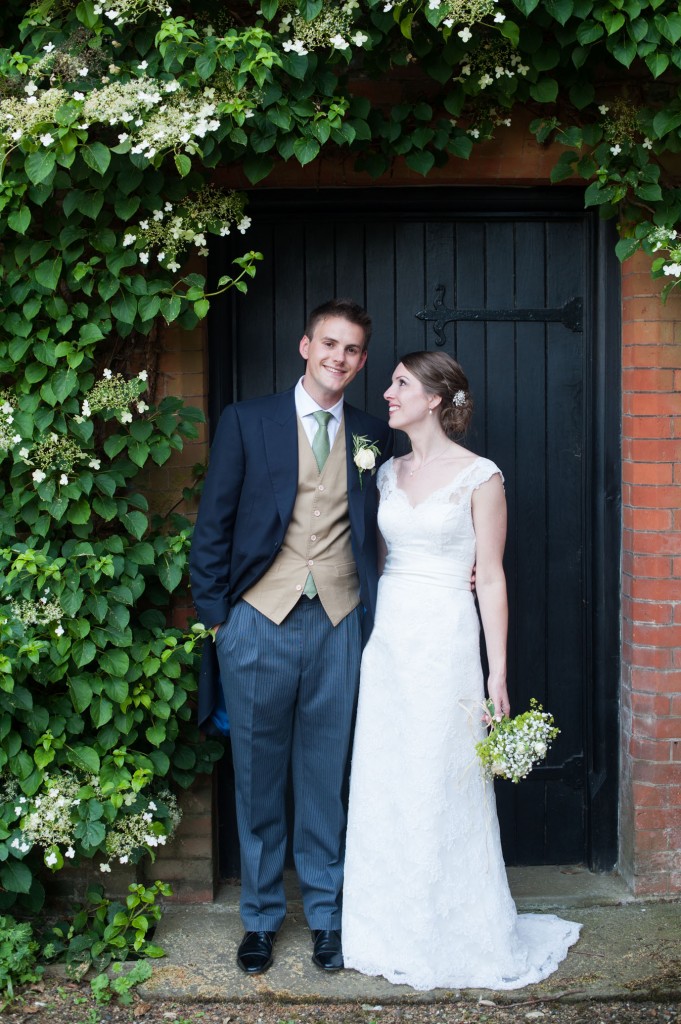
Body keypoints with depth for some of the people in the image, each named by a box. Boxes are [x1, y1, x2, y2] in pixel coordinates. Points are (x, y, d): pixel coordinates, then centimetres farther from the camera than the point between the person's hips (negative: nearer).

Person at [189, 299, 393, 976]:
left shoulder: (373, 436, 9)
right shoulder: (245, 422, 3)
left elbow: (381, 526, 12)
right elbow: (213, 524, 3)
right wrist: (215, 614, -1)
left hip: (339, 625, 1)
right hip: (259, 621, -1)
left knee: (326, 777, 9)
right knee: (258, 778, 9)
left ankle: (325, 913, 24)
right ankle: (260, 915, 24)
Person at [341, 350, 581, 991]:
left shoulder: (479, 476, -6)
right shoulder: (388, 473, 10)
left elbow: (491, 578, -6)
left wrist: (497, 674, -9)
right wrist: (368, 639, 8)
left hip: (444, 643, -5)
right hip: (386, 638, 5)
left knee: (443, 789, 1)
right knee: (383, 787, 9)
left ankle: (457, 937, 19)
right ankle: (394, 932, 25)